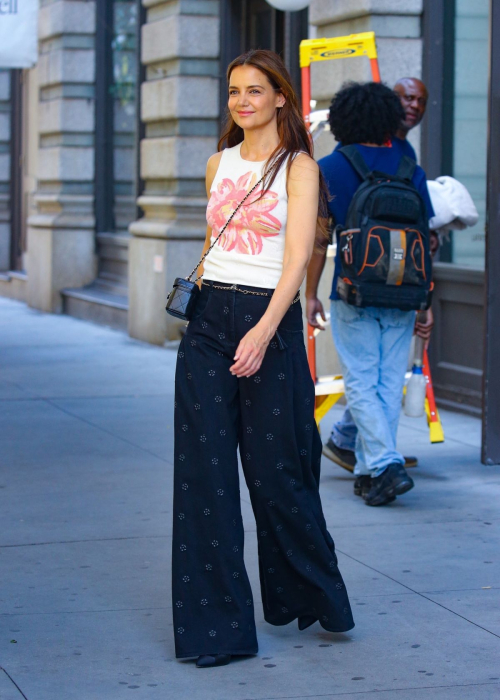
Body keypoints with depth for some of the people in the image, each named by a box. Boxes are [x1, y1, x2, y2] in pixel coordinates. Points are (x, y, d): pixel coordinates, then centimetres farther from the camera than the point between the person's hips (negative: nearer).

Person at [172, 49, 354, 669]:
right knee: (204, 469, -1)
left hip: (269, 320, -4)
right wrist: (197, 302, 16)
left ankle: (306, 595, 27)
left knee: (275, 471, 2)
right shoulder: (218, 165, 13)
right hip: (209, 319, 4)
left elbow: (297, 257, -14)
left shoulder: (298, 167, -3)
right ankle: (214, 623, 5)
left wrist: (264, 331, -26)